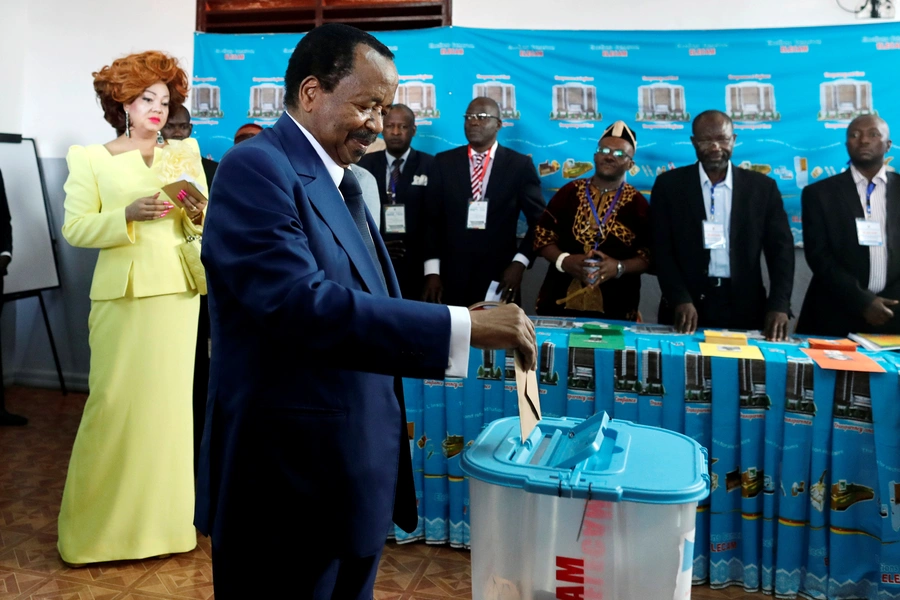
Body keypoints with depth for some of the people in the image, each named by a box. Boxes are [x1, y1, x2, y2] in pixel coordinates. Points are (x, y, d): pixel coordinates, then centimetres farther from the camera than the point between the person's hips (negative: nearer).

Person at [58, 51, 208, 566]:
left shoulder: (185, 153, 12)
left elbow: (208, 225, 11)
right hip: (121, 292, -2)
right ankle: (101, 520, 14)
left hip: (177, 291, 2)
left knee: (170, 399, 4)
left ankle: (163, 518, 17)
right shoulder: (91, 159, 5)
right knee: (115, 400, -3)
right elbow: (75, 229, -2)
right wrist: (128, 215, -16)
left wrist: (199, 214, -11)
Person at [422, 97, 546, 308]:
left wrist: (520, 262, -6)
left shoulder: (520, 165, 2)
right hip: (451, 278, 1)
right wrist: (432, 271, -4)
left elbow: (539, 221, 4)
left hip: (499, 277, -1)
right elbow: (431, 219, 3)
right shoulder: (443, 162, 6)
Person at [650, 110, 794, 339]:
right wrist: (681, 300, -15)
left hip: (745, 308, 1)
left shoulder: (763, 187, 5)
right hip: (686, 307, -1)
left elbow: (780, 249, 2)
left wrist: (779, 306, -11)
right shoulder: (669, 184, 2)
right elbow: (662, 249, -3)